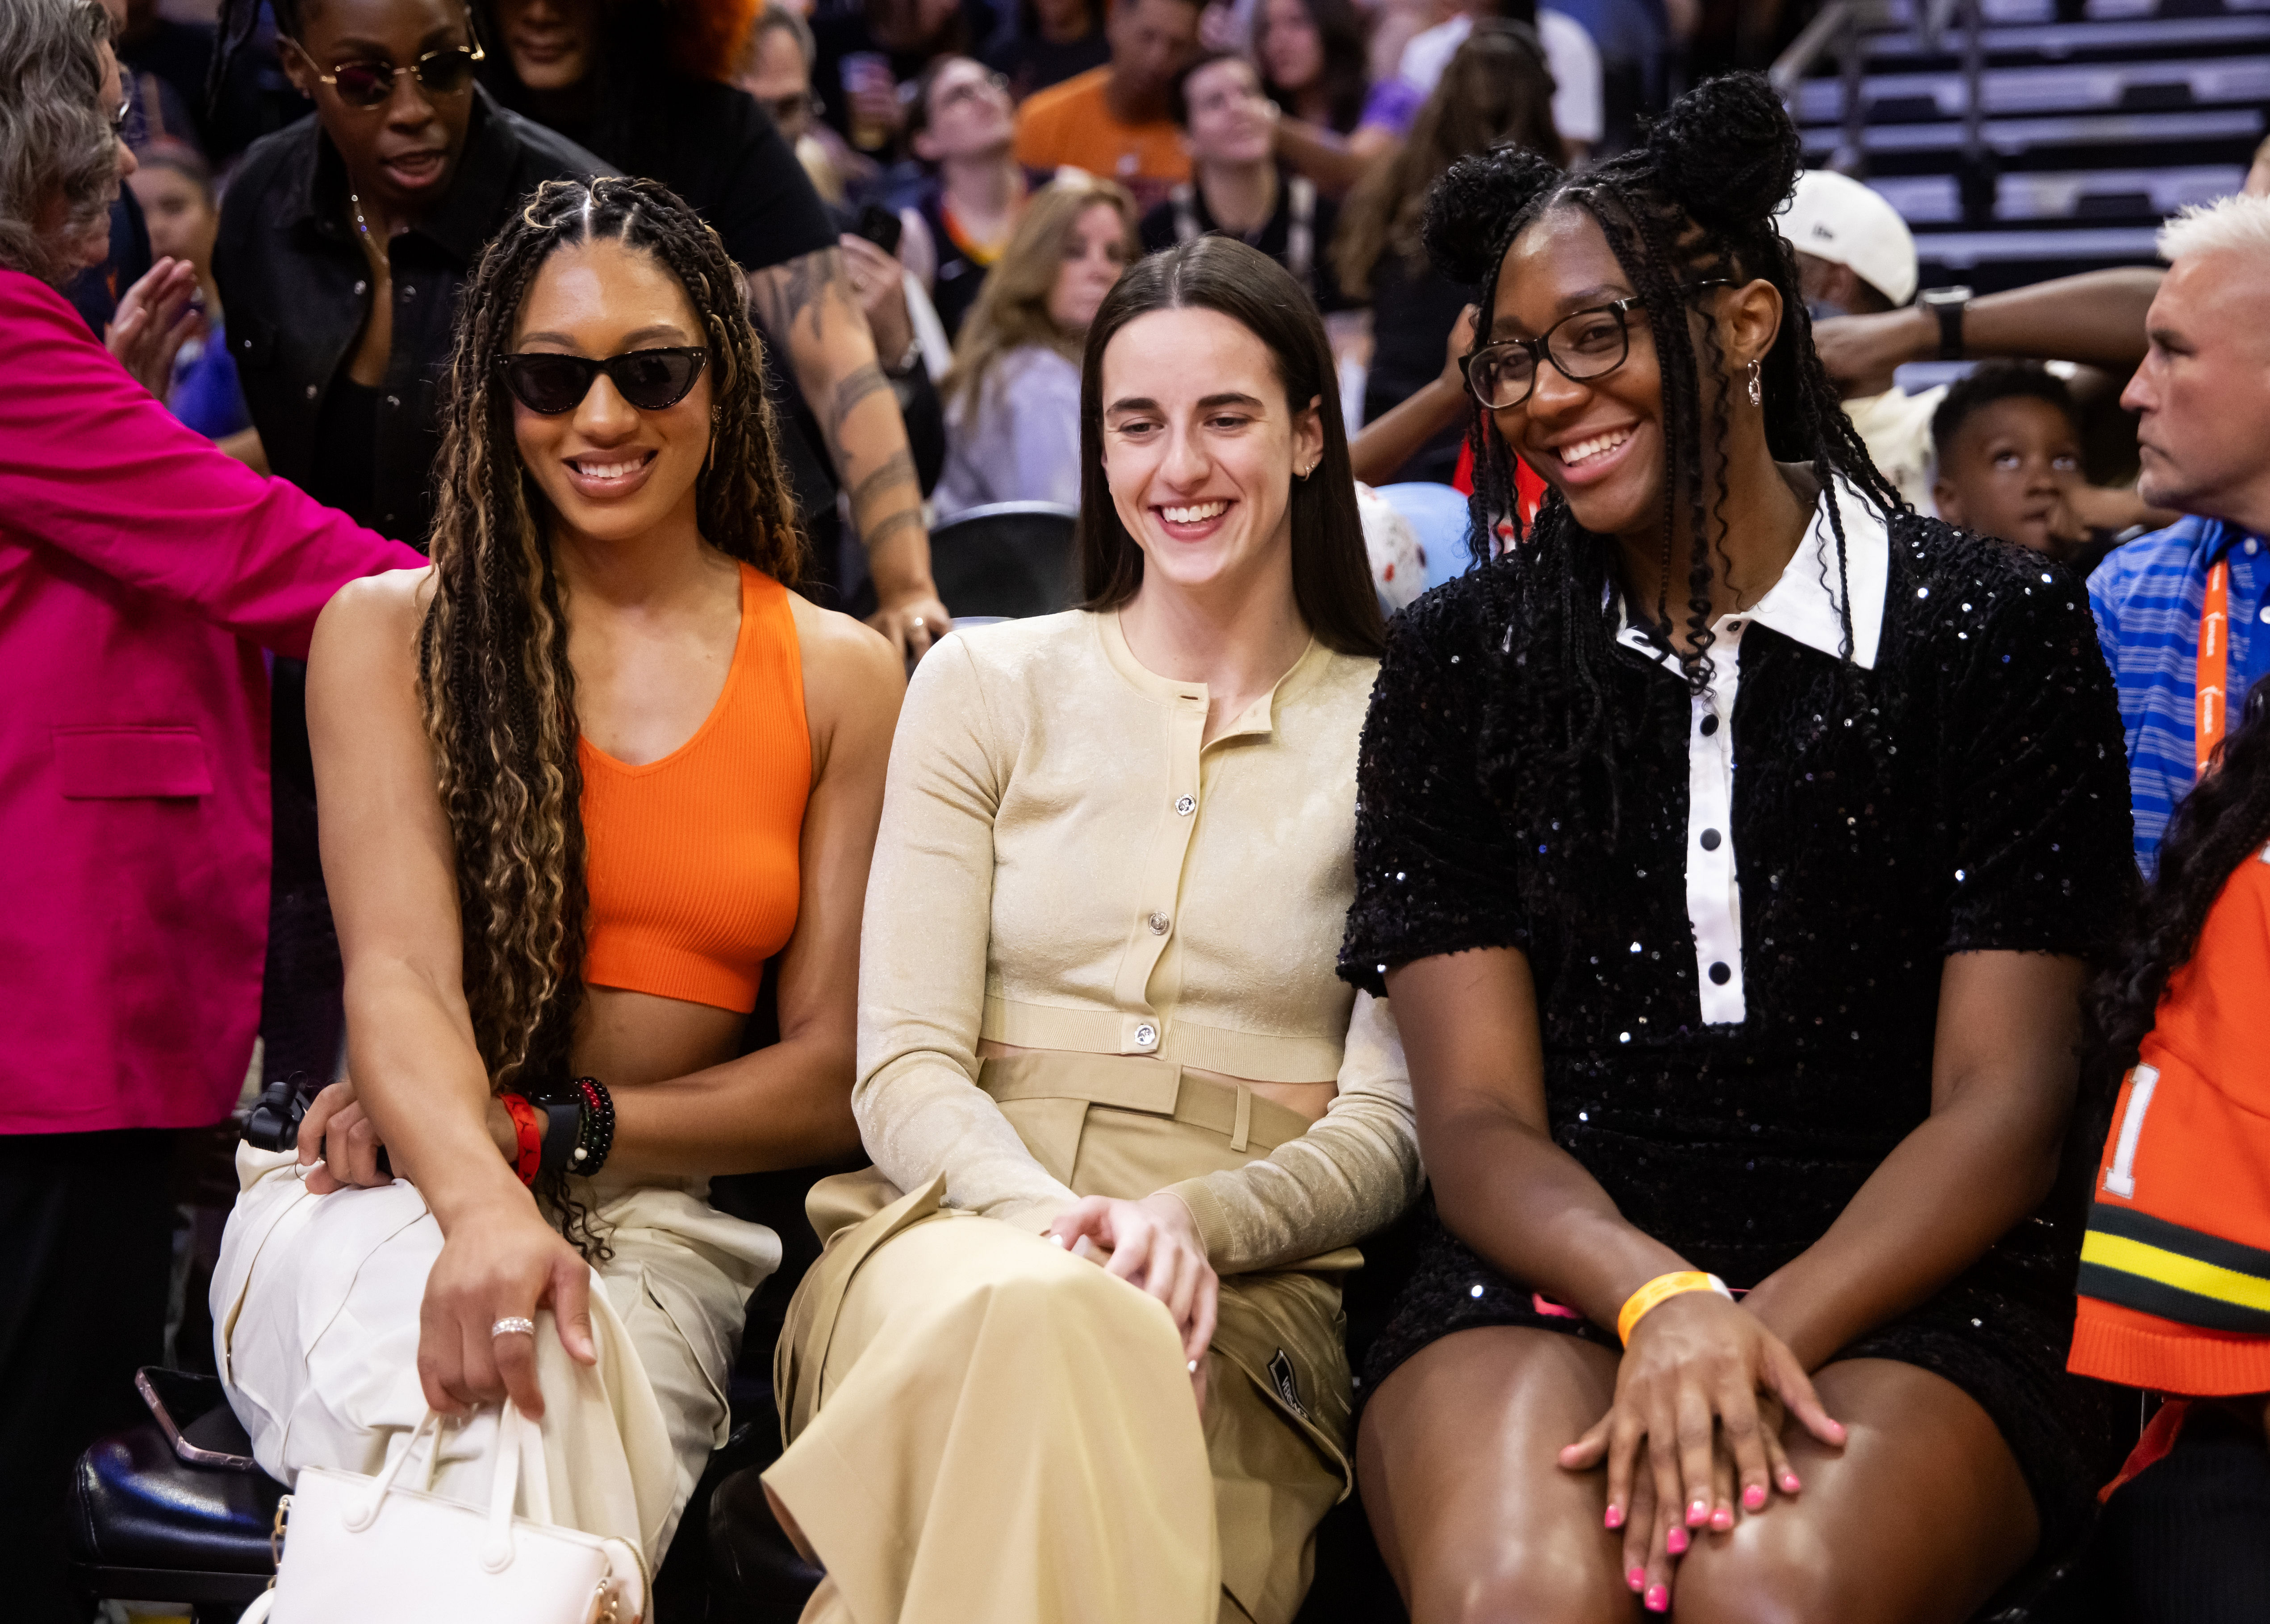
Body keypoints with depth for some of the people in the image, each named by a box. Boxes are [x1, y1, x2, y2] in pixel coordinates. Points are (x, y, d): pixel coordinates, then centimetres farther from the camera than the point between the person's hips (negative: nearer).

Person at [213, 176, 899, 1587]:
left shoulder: (839, 676, 12)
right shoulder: (390, 633, 8)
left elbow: (835, 1076, 7)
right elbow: (399, 965, -8)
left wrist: (537, 1132, -9)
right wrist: (478, 1200, -30)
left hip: (656, 1230, 1)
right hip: (389, 1204, 0)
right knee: (457, 1357, -38)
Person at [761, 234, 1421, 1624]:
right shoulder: (987, 687, 15)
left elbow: (1387, 1128, 6)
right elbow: (906, 1069, 6)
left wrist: (1190, 1219, -16)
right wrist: (1047, 1219, -17)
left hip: (1249, 1285, -1)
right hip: (955, 1225, 1)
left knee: (1092, 1343, -40)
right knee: (1024, 1319, -39)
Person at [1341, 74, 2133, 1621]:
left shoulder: (1993, 631, 3)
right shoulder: (1457, 662, 11)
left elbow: (2000, 1106, -2)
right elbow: (1479, 1115, 3)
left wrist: (1765, 1328, -18)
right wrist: (1665, 1302, -18)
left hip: (1904, 1280, -1)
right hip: (1555, 1265, 1)